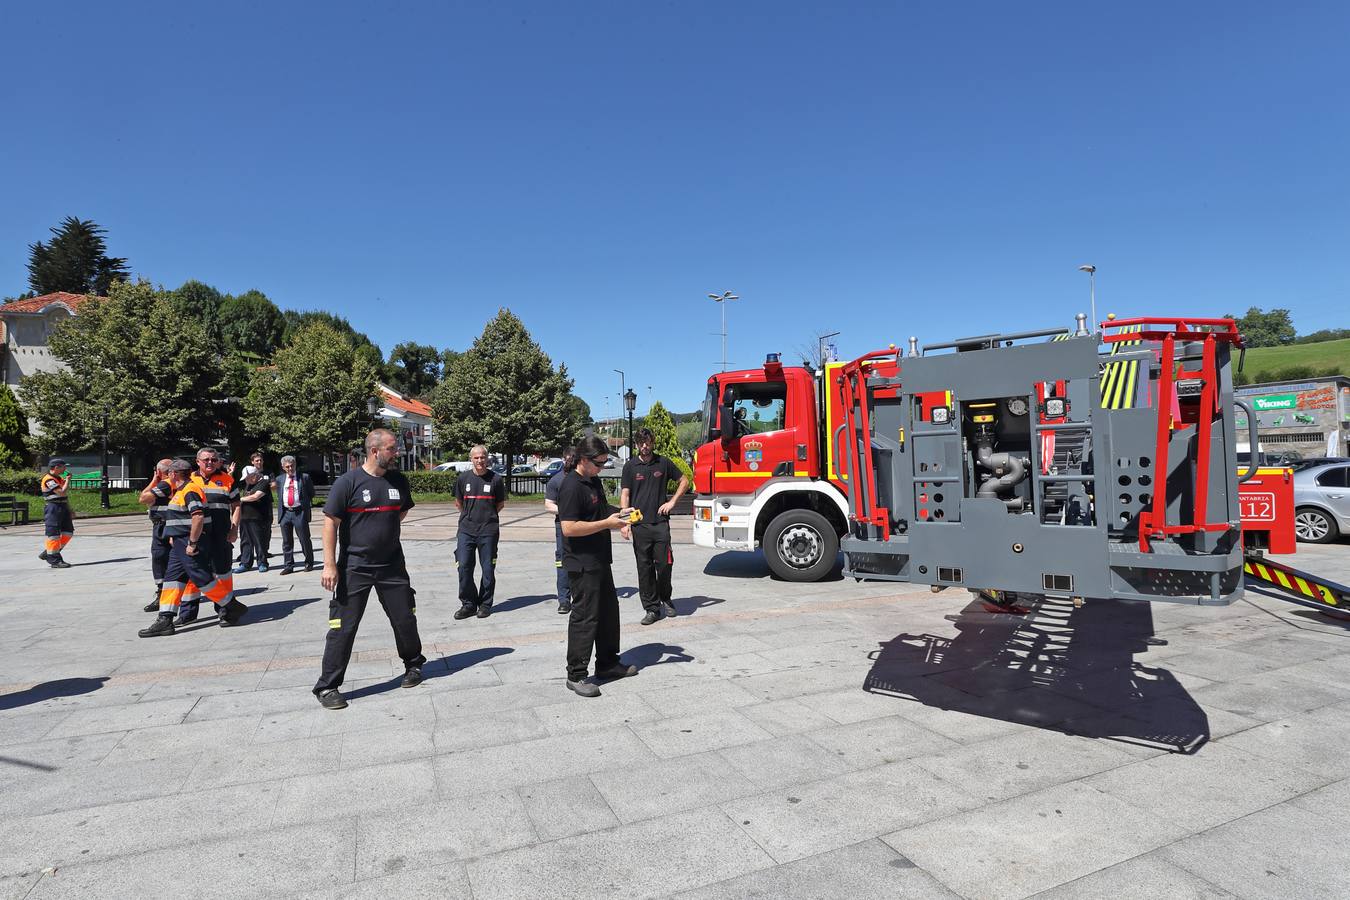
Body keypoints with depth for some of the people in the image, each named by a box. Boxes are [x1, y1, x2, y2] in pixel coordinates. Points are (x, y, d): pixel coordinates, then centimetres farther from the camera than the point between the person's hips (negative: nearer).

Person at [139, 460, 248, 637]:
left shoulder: (190, 490, -16)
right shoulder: (180, 491, 17)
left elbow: (198, 517, -27)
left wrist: (192, 543, -25)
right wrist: (173, 536, 20)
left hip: (191, 543, -10)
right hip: (180, 543, 10)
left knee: (201, 577, -8)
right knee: (172, 577, 7)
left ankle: (232, 608, 3)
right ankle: (165, 621, 9)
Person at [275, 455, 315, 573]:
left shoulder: (304, 477, 1)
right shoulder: (279, 479, 11)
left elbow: (311, 493, 8)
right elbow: (279, 496, 18)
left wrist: (306, 504, 4)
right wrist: (280, 512, 13)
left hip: (300, 512, -3)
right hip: (285, 513, 3)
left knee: (305, 540, 3)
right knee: (286, 542, 7)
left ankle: (309, 563, 16)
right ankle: (288, 566, 13)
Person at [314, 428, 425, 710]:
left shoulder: (398, 480, 3)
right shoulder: (348, 482, -11)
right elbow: (330, 523, -10)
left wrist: (384, 529, 8)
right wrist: (330, 564, -13)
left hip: (392, 565, 4)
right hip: (354, 568, -4)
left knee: (405, 619, 11)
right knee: (343, 627, -1)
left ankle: (413, 665, 34)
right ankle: (327, 687, 13)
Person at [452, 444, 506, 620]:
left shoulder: (496, 479, -1)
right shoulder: (463, 478, 4)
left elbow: (501, 503, 11)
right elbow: (458, 502, 17)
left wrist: (488, 515, 9)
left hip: (488, 530, -1)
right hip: (466, 529, 2)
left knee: (488, 569, 3)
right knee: (464, 567, -3)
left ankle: (485, 604, 17)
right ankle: (468, 604, 12)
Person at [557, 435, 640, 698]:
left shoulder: (594, 481, 12)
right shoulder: (572, 486, -19)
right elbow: (569, 528, -26)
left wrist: (618, 519, 6)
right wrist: (607, 523, -23)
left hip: (600, 560, 10)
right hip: (582, 564, -10)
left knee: (609, 612, 18)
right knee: (584, 617, -3)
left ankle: (608, 663, 32)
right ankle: (576, 675, 8)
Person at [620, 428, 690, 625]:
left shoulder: (664, 462, 6)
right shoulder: (630, 466, 4)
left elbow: (684, 481, 16)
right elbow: (625, 495, 2)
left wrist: (672, 502, 4)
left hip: (661, 522, 0)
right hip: (639, 525, 0)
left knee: (664, 563, -2)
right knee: (645, 568, 3)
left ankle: (664, 599, 23)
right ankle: (652, 608, 12)